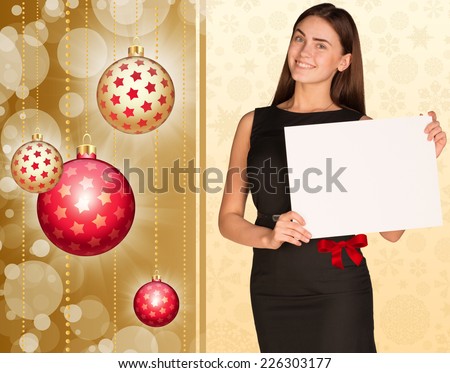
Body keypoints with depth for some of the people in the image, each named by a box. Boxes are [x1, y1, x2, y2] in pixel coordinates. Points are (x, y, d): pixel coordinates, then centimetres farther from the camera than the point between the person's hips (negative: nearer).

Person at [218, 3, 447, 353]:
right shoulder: (255, 123, 2)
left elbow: (391, 229, -3)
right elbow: (229, 218, 2)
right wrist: (268, 237, -16)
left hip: (339, 292, -2)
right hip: (272, 291, 2)